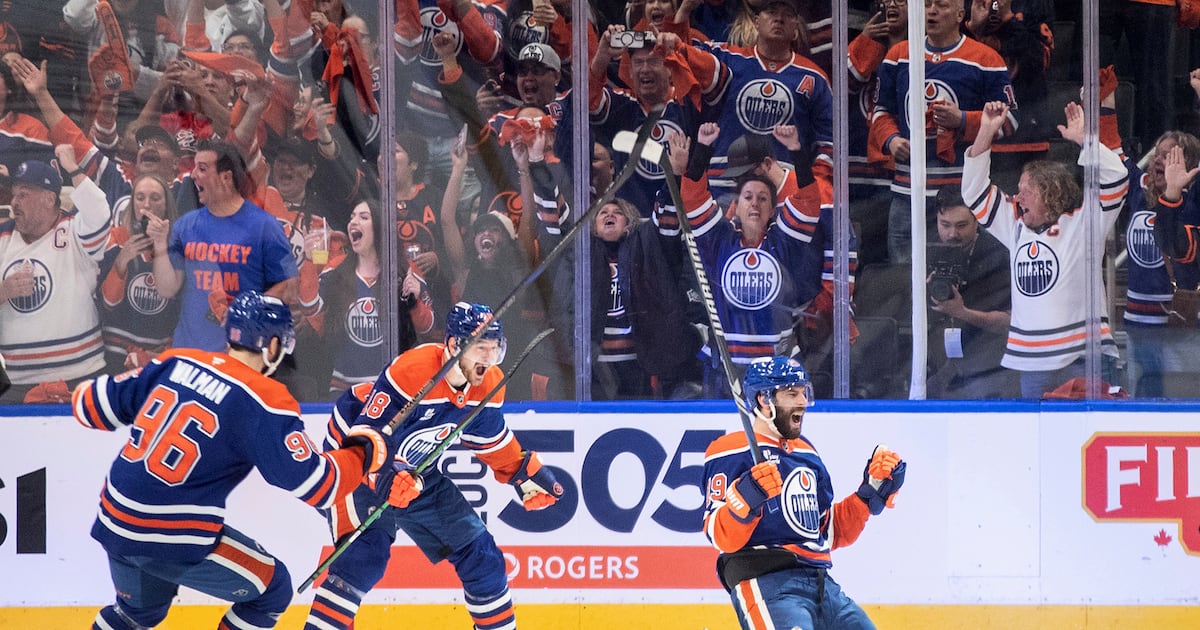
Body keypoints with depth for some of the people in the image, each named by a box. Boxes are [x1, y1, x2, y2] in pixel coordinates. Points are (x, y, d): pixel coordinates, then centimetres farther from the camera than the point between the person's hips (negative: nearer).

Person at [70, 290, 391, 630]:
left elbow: (92, 404, 13)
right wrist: (361, 452, 2)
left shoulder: (176, 362, 5)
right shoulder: (264, 401, -13)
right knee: (271, 589, 12)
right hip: (173, 537, -7)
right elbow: (313, 484, -14)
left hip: (115, 523, 7)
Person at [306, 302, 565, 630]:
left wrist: (527, 473, 10)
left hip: (416, 470, 7)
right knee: (363, 555, -25)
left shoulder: (488, 384, -9)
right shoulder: (410, 372, -33)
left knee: (475, 548, 8)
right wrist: (390, 477, -47)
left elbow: (490, 439, 10)